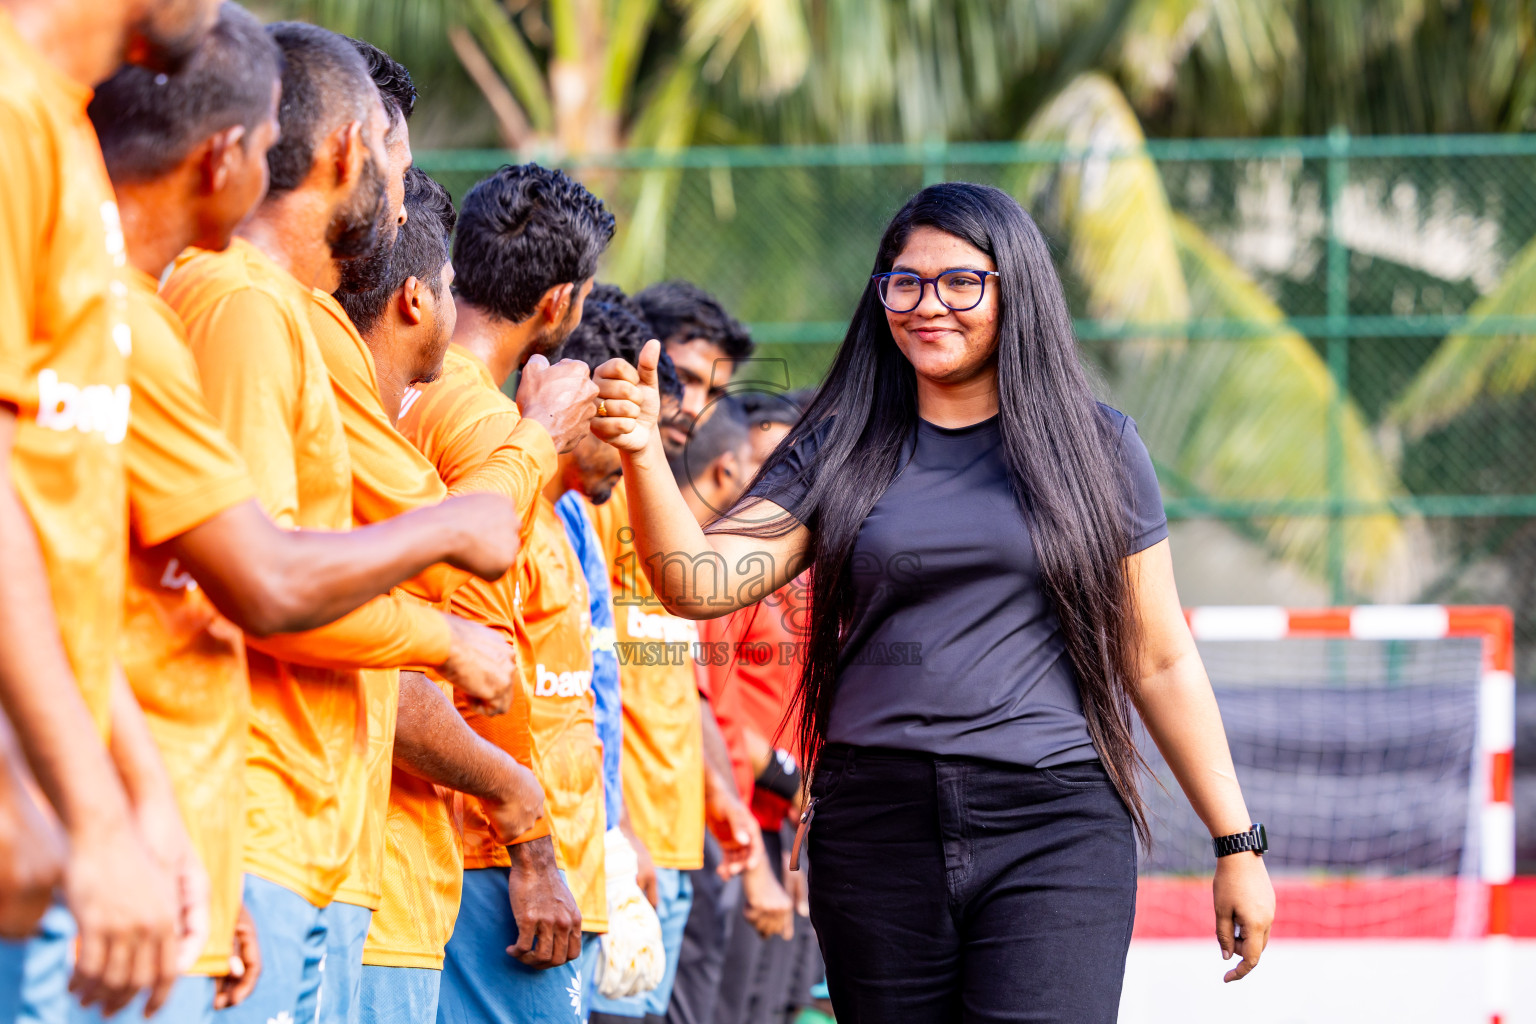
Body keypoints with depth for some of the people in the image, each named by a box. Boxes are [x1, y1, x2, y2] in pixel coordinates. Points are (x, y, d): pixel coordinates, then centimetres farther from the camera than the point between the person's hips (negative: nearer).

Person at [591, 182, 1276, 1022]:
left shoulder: (1093, 447, 7)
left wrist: (1236, 844, 8)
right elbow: (701, 583, -4)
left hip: (1052, 829, -2)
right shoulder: (841, 452, 9)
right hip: (876, 834, 2)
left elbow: (1159, 663, 10)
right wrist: (642, 452, -21)